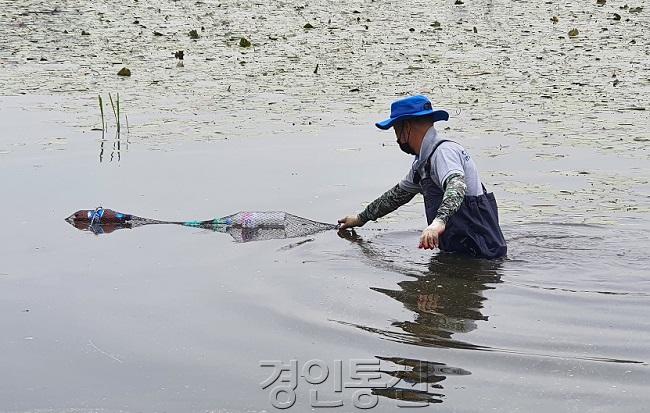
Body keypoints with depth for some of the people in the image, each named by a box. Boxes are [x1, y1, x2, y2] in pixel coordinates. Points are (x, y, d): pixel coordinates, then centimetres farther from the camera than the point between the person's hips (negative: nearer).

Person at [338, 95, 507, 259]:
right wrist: (361, 218, 40)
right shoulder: (423, 162, 17)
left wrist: (439, 221, -52)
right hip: (457, 250, 9)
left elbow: (457, 186, -35)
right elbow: (397, 194, 32)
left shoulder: (443, 151, -15)